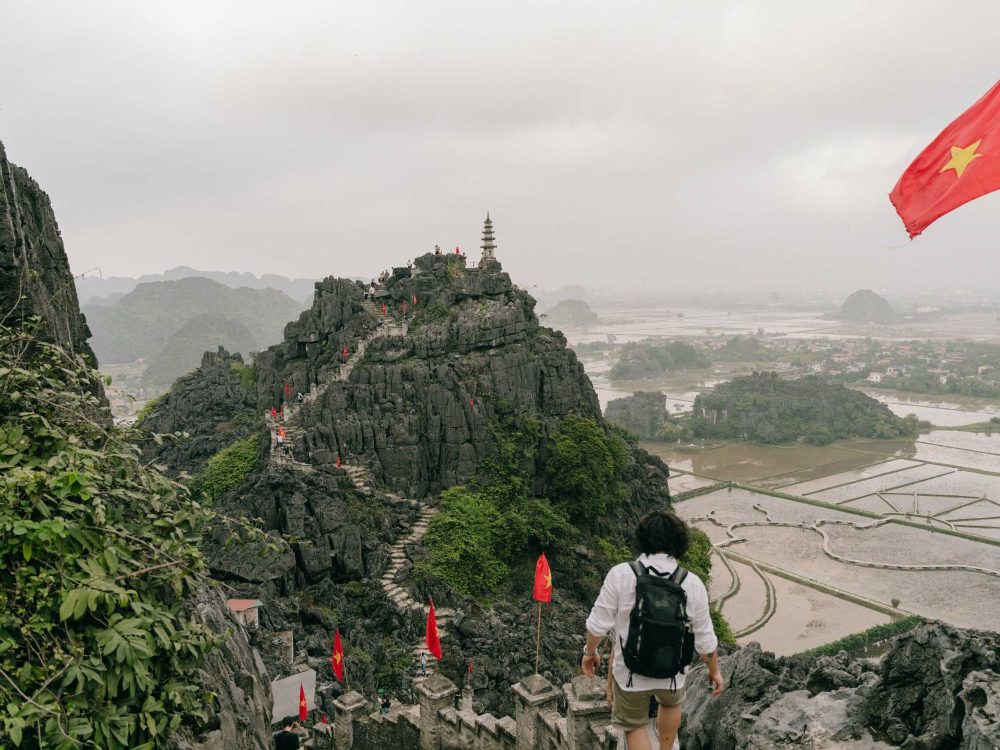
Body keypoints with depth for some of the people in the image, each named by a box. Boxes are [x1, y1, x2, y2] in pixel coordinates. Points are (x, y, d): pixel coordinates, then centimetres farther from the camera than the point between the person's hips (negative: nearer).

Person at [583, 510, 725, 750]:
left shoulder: (620, 574, -21)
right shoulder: (692, 584, -15)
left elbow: (599, 624, -14)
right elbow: (704, 638, -4)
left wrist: (590, 652, 6)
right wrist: (715, 671, 14)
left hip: (630, 671, -2)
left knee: (634, 725, 23)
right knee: (671, 703, 36)